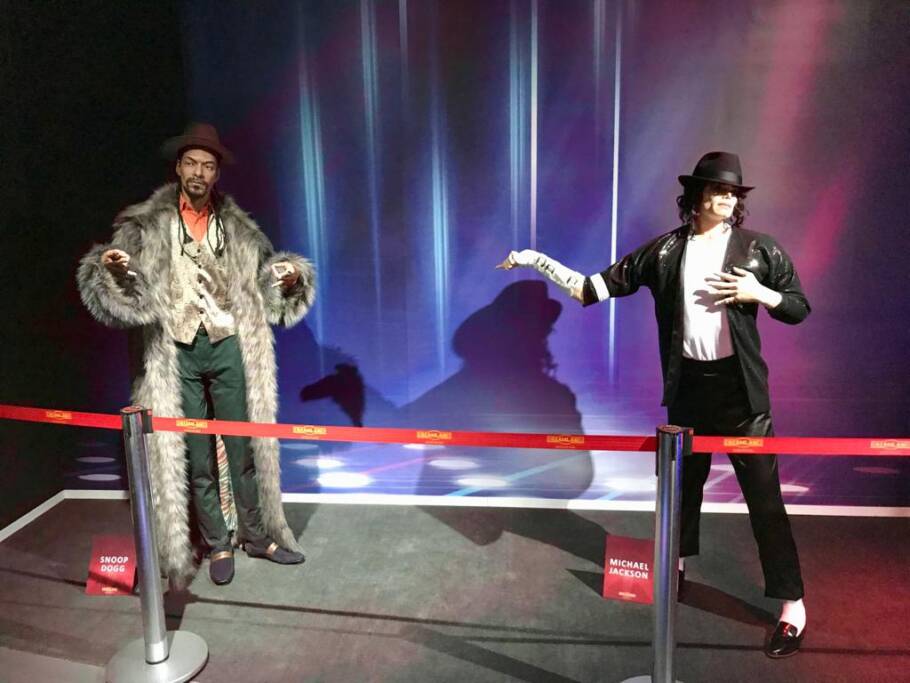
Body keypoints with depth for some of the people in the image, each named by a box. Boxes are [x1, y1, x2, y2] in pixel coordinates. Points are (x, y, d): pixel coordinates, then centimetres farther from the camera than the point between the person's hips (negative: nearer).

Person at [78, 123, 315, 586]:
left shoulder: (237, 226, 9)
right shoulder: (148, 224, 3)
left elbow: (265, 273, 15)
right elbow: (127, 285, 0)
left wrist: (290, 275, -6)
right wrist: (113, 269, -22)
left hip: (228, 345, 1)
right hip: (177, 352, -1)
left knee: (243, 446, 8)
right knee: (193, 455, 6)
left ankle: (256, 535, 22)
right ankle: (217, 544, 19)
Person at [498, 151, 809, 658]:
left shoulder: (759, 249, -1)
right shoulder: (665, 251, 1)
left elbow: (800, 309, 5)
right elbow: (600, 286, -1)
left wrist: (759, 293, -15)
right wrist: (538, 261, -7)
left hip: (740, 385, -2)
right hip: (688, 384, 3)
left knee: (763, 492, -1)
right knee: (682, 480, 19)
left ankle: (792, 605, 12)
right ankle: (675, 566, 43)